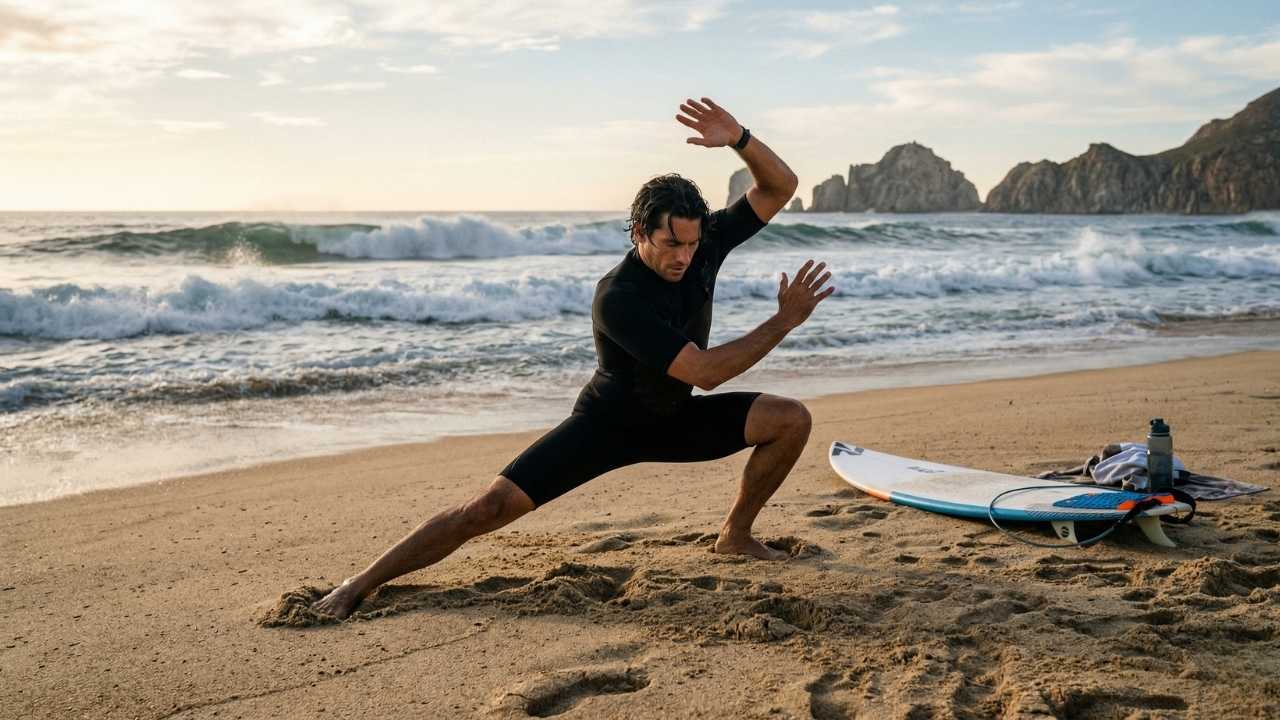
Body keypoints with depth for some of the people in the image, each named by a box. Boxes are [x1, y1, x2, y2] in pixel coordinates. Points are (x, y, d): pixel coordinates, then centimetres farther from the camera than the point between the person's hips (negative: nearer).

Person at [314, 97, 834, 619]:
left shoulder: (703, 247, -15)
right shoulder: (617, 298, -34)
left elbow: (780, 188, -13)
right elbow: (704, 372, -37)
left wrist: (739, 139, -33)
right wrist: (784, 322, -33)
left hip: (671, 419, 6)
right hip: (607, 423, -6)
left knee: (791, 420, -8)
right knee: (492, 505, -18)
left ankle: (735, 536, 11)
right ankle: (359, 585, -7)